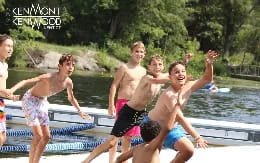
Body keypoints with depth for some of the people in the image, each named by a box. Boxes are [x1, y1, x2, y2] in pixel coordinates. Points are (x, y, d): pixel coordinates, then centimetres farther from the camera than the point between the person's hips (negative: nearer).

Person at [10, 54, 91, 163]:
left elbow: (71, 98, 13)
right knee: (38, 135, -16)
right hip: (30, 100, -7)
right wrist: (11, 90, -52)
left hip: (42, 102, 7)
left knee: (46, 136, 6)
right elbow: (26, 81, -38)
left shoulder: (68, 82, -10)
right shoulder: (49, 77, -32)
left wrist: (80, 111, 14)